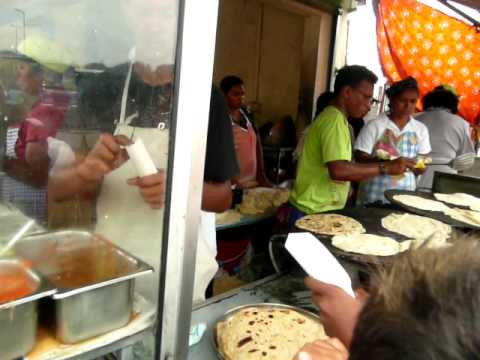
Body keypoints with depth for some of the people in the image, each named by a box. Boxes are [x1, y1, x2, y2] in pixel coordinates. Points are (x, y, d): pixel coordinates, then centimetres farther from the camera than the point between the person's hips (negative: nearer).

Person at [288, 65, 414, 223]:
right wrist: (386, 167, -25)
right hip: (313, 214, -9)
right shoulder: (334, 120, -18)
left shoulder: (334, 117, 13)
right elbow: (338, 170, -30)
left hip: (321, 210, 9)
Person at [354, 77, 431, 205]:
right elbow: (360, 158, -7)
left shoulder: (421, 129, 7)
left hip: (405, 196, 3)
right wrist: (380, 161, -24)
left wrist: (416, 164, -15)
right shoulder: (375, 125, -4)